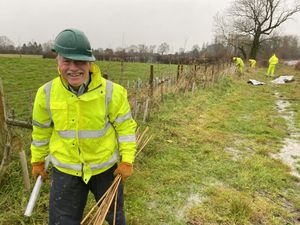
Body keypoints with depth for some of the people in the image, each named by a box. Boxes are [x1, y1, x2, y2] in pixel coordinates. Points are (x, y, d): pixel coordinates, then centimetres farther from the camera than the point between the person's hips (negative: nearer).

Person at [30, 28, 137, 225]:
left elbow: (125, 126, -10)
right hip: (65, 169, 2)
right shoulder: (47, 93, -12)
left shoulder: (111, 91, -20)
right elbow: (41, 129, 3)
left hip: (106, 166, -1)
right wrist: (37, 160, 13)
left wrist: (127, 160, -10)